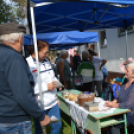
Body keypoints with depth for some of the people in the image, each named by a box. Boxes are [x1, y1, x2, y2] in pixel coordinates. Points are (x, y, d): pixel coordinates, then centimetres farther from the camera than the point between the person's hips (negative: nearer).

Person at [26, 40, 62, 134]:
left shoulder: (46, 61, 7)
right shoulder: (28, 64, -18)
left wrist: (55, 81, 2)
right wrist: (46, 87, -23)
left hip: (53, 102, 7)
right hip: (40, 106, -6)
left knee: (57, 126, 16)